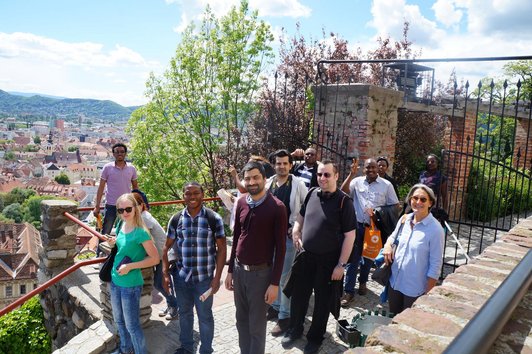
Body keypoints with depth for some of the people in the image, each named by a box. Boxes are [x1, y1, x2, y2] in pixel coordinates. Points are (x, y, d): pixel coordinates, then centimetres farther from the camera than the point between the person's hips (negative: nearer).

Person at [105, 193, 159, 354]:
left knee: (132, 325, 5)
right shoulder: (122, 226, 0)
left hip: (131, 284, -8)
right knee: (119, 320, 25)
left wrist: (129, 266, -22)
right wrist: (114, 242, 0)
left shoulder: (140, 232, -22)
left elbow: (155, 258, -20)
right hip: (115, 280, 8)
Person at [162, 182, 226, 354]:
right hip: (181, 277, 3)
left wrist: (217, 277, -11)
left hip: (204, 278, -3)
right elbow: (167, 247, 6)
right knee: (184, 313, 21)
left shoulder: (214, 218, -10)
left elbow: (221, 248, -7)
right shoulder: (176, 219, -2)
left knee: (205, 316, 12)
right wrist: (165, 274, -1)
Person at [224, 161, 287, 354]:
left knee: (257, 326, 8)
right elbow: (236, 238, 10)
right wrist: (230, 270, 11)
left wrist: (275, 283, -12)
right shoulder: (241, 203, 2)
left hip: (261, 273, -5)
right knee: (241, 321, 18)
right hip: (239, 270, 5)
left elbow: (280, 247, -11)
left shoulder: (277, 207, -14)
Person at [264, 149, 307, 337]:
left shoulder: (298, 184, -9)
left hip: (288, 235, -5)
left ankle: (284, 315, 12)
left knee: (284, 276, -1)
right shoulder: (268, 183, 4)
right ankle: (275, 305, 35)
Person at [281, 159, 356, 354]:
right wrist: (296, 231, -2)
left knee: (322, 301, 13)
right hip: (305, 256, 4)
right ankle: (295, 329, 39)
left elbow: (349, 235, -13)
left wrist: (341, 264, -14)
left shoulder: (343, 201, -14)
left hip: (328, 260, -4)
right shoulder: (311, 193, 0)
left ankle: (315, 337, 35)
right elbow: (301, 216, 17)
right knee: (298, 295, 16)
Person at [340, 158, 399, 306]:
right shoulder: (357, 181, 0)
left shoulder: (386, 185, -1)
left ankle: (363, 282, 41)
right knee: (353, 259, 0)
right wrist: (352, 174, -19)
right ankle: (348, 291, 5)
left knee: (368, 258, 18)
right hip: (357, 225, 0)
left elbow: (394, 206, 3)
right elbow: (343, 191, -13)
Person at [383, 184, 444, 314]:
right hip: (395, 283, 5)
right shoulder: (404, 219, -3)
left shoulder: (435, 229, -18)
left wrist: (428, 293, -12)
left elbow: (435, 265, -14)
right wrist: (388, 245, -6)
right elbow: (393, 236, 17)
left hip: (415, 290, -5)